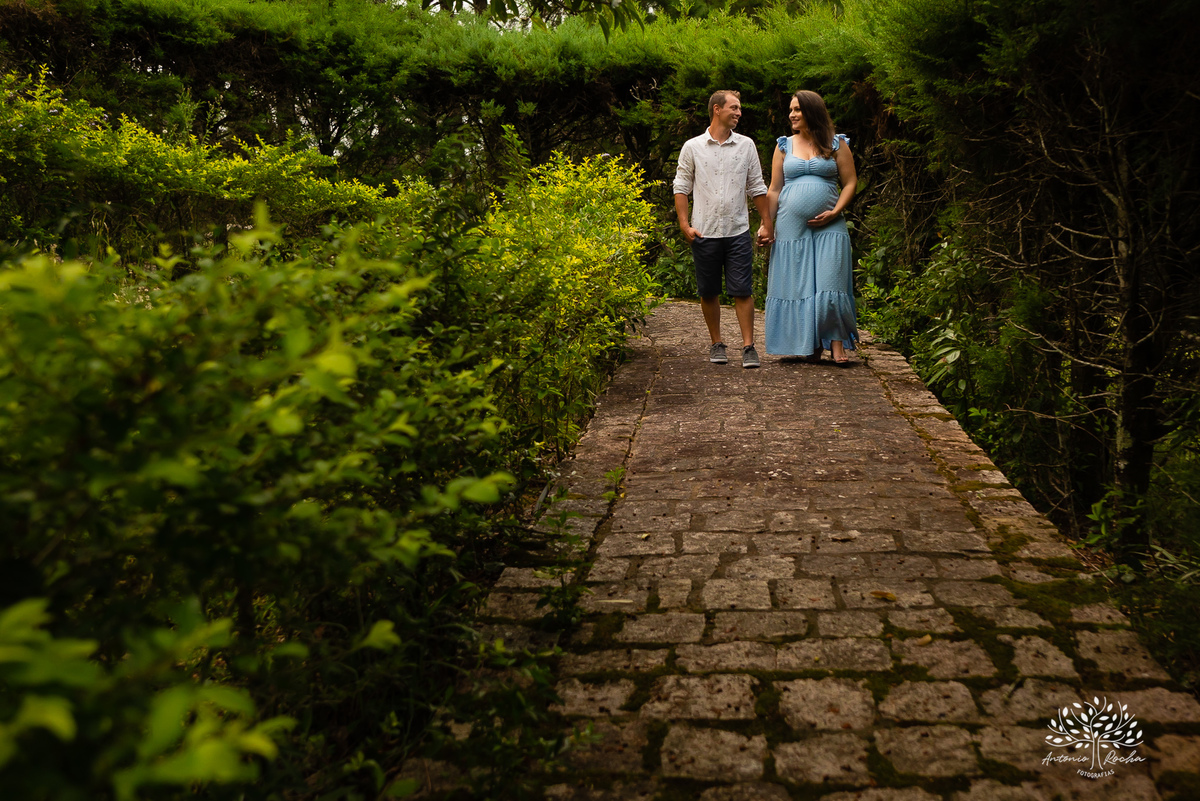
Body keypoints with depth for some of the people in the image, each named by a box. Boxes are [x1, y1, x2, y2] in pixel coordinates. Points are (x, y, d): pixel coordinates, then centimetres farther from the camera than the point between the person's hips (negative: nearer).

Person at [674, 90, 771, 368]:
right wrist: (684, 224, -4)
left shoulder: (746, 145, 9)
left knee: (742, 290, -5)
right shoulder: (692, 147, 4)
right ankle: (717, 344, 19)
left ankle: (748, 346, -1)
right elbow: (681, 187, 6)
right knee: (708, 292, 6)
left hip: (738, 232, 1)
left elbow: (757, 188, 14)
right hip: (704, 232, 0)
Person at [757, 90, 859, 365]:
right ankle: (811, 345, 6)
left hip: (828, 227, -2)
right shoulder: (784, 146, 13)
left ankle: (836, 342, -4)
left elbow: (850, 182, 5)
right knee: (798, 284, 0)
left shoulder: (836, 144, 7)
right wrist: (766, 224, 3)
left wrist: (835, 212, -9)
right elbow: (774, 190, 12)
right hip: (791, 226, 2)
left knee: (830, 283, -9)